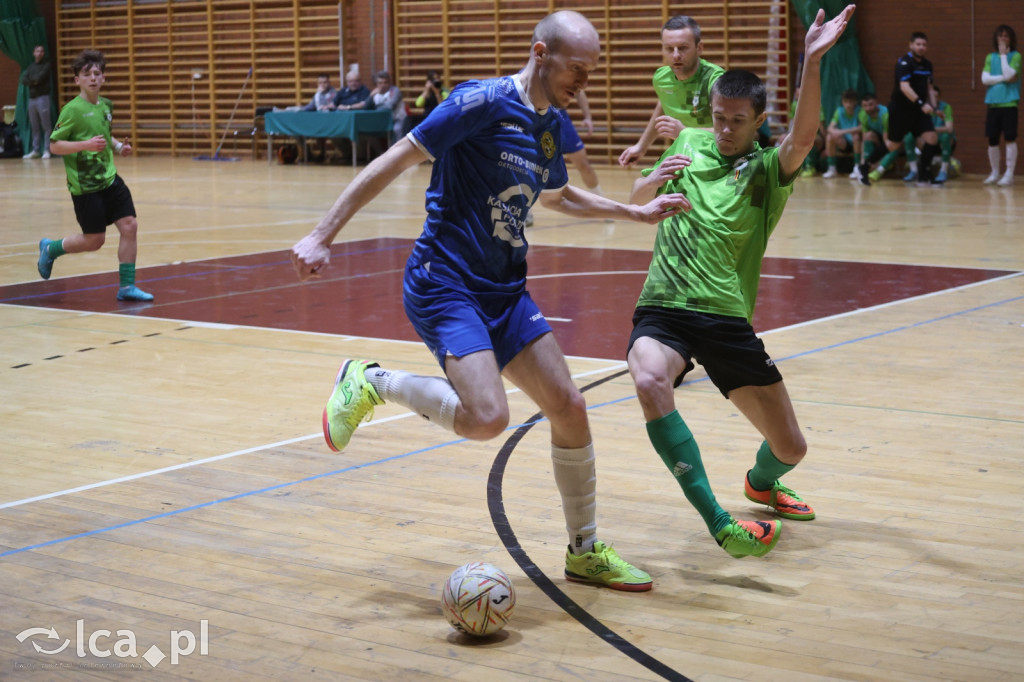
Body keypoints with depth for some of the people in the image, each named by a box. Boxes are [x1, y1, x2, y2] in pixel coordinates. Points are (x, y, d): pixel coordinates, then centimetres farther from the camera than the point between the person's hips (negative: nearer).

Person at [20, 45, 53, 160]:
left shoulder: (46, 64, 3)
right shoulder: (30, 67, 18)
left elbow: (41, 76, -12)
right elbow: (24, 80, 5)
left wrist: (33, 79, 2)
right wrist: (33, 81, -10)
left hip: (43, 97, -6)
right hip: (31, 98, 6)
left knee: (46, 125, -8)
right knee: (34, 126, 8)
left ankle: (47, 150, -10)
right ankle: (35, 150, 12)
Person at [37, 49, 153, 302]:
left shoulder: (106, 106, 9)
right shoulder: (72, 110, -12)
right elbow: (54, 145, -13)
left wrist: (118, 146, 7)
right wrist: (85, 144, -25)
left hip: (110, 179, 6)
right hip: (84, 185, -6)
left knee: (129, 226, -5)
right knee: (94, 240, 1)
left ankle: (127, 286, 3)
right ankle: (51, 248, 28)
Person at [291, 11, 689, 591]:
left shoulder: (554, 126, 10)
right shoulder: (483, 102, -15)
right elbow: (395, 162, -14)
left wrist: (637, 213, 25)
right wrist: (323, 236, -17)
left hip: (506, 291, 8)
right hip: (446, 284, -8)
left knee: (569, 407, 2)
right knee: (488, 417, -24)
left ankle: (585, 552, 18)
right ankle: (370, 383, 1)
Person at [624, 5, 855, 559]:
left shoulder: (768, 169, 4)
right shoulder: (689, 144, 14)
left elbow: (803, 136, -18)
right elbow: (637, 199, 25)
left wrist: (811, 60, -32)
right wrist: (657, 177, 1)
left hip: (728, 317, 0)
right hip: (664, 308, 0)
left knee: (790, 447, 2)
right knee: (650, 384, -35)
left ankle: (760, 481, 42)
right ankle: (721, 526, -32)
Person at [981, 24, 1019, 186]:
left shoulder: (1016, 56, 0)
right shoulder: (990, 57, 11)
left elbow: (1008, 74, -15)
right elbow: (984, 79, 0)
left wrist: (1003, 55, -9)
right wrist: (1004, 78, -9)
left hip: (1009, 103, -4)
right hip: (993, 104, 4)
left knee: (1010, 138, -5)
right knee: (992, 140, 7)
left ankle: (1009, 174, -1)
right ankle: (995, 173, 19)